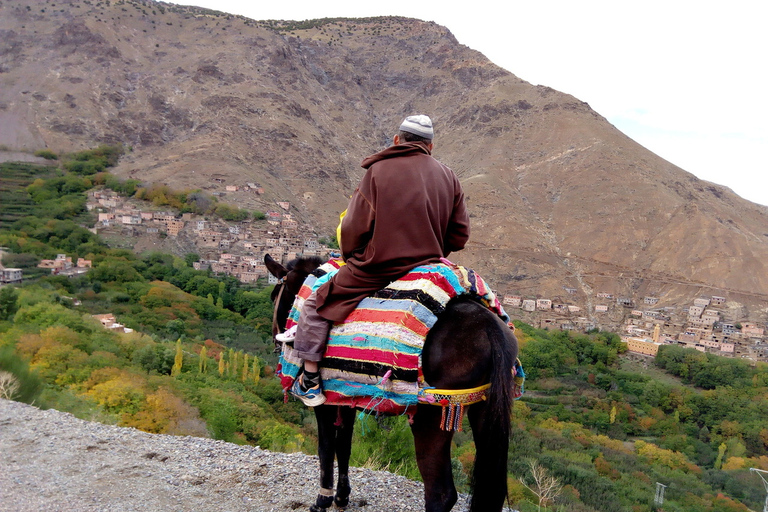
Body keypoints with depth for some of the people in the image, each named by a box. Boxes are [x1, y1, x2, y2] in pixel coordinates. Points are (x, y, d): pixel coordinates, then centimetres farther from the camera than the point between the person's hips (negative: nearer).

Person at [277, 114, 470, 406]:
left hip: (377, 267, -5)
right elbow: (459, 235, 7)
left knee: (316, 303, 9)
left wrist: (350, 259, 11)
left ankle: (309, 383, 11)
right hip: (428, 268, 5)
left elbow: (355, 227, -8)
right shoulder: (448, 177, 8)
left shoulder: (379, 171, -6)